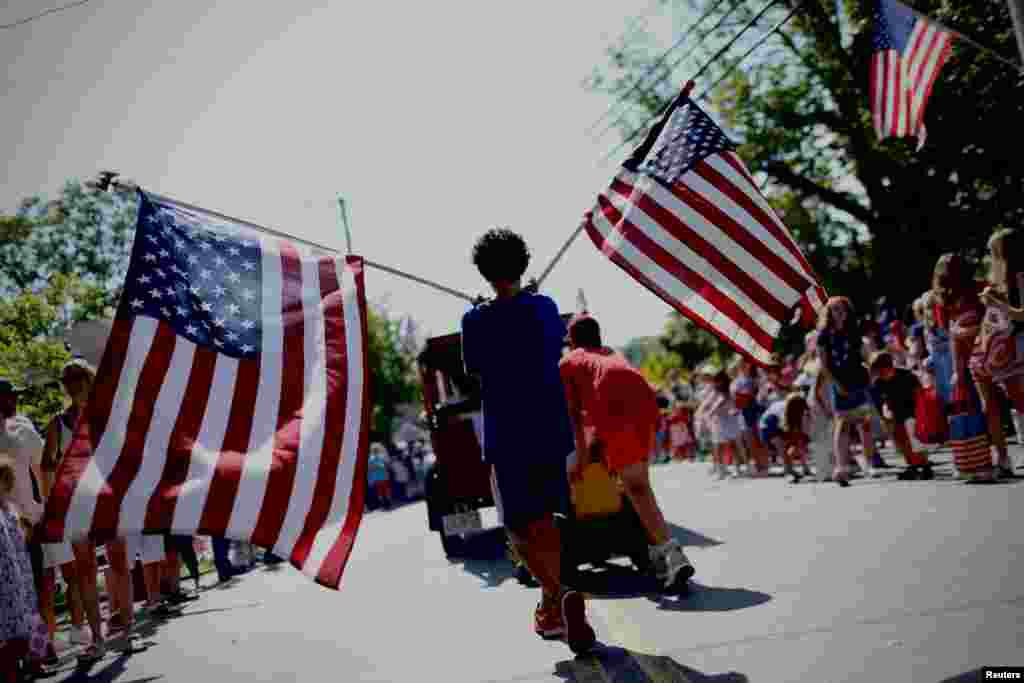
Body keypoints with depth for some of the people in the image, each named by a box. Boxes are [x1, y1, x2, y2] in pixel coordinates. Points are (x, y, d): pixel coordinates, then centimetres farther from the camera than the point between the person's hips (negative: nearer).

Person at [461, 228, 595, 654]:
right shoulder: (545, 307, 1)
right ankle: (550, 607, 25)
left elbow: (473, 371, 4)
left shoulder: (477, 319, -10)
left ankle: (562, 594, -19)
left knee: (521, 527, 3)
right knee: (545, 518, 18)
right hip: (552, 428, 4)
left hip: (507, 435, -4)